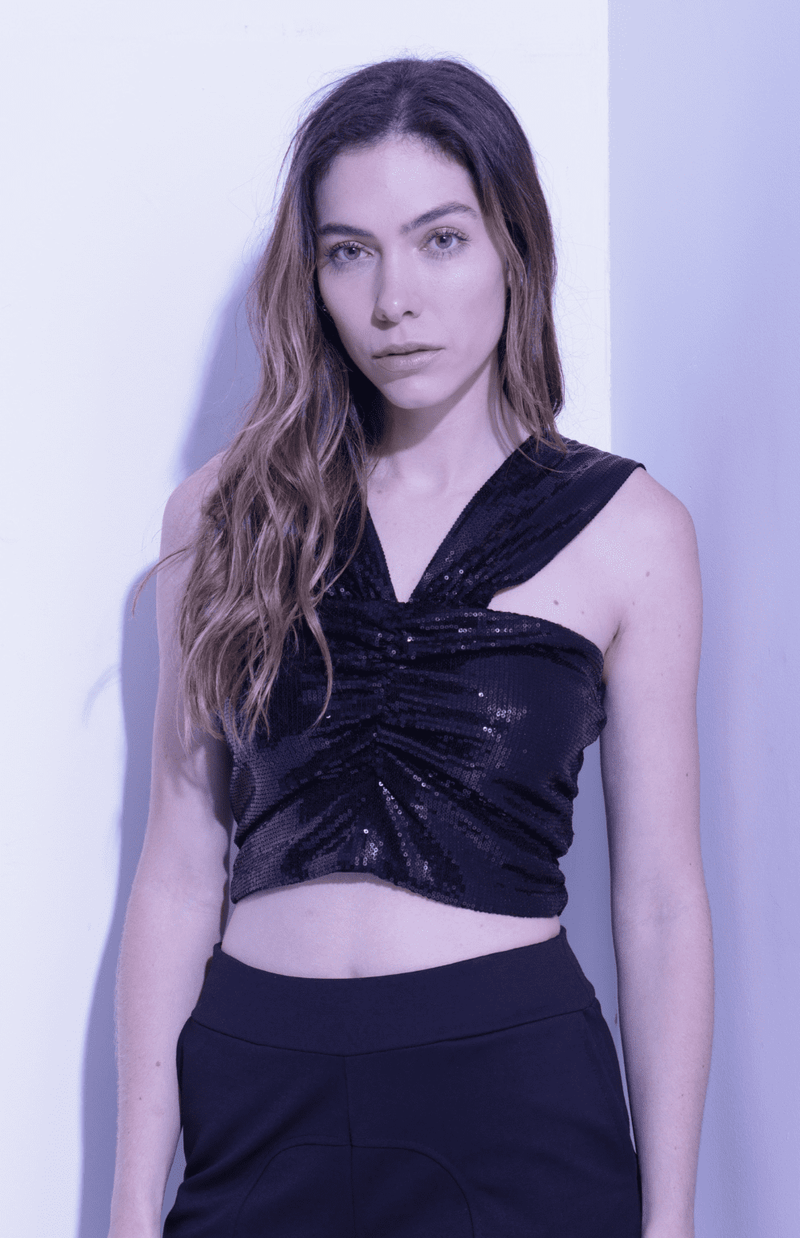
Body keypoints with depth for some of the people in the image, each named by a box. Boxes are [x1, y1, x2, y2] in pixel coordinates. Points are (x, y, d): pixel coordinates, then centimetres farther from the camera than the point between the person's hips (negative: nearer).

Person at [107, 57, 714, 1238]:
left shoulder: (625, 531, -1)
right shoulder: (226, 515, 4)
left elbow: (660, 903, 0)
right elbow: (182, 866, 4)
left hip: (513, 1101, -1)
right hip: (252, 1095, 2)